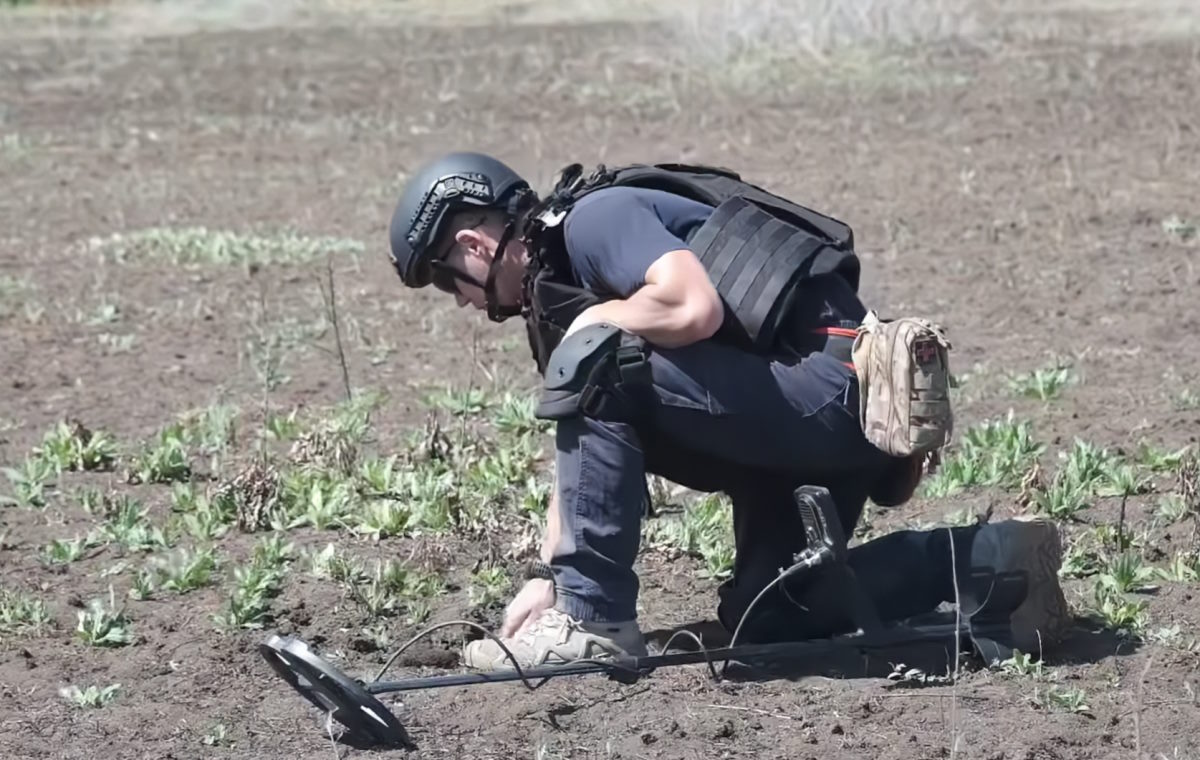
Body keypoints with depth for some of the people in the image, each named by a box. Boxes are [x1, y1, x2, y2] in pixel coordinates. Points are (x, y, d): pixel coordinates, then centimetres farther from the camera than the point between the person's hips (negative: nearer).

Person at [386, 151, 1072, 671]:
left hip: (831, 384, -11)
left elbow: (695, 308, -29)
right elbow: (586, 448, 20)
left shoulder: (594, 218, -11)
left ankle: (596, 621, -14)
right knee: (766, 618, 14)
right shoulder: (559, 275, 19)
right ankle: (987, 558, 14)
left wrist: (596, 321, -10)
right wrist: (546, 576, 12)